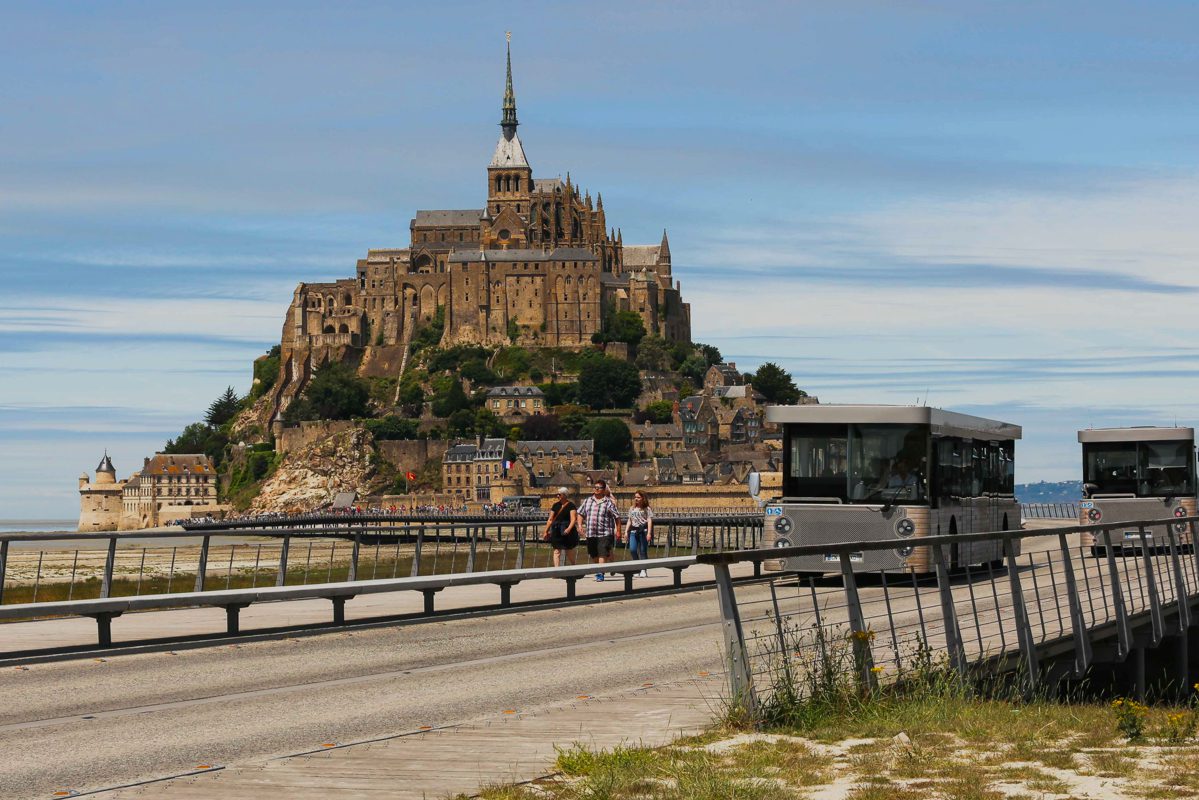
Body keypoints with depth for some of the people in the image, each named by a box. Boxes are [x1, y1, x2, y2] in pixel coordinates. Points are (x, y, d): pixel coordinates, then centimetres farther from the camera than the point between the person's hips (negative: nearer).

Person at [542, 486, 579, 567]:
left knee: (569, 552, 6)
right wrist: (546, 532, 13)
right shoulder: (555, 506, 12)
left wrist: (569, 529, -30)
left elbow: (573, 519, -15)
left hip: (567, 532, -5)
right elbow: (550, 520, 15)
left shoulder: (571, 506, -5)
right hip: (556, 531, 5)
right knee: (557, 551, -3)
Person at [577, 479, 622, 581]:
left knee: (603, 554, -12)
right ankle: (597, 572, 30)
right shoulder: (588, 501, 11)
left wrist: (618, 531, -4)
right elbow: (580, 513, 19)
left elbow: (617, 517, -1)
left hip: (605, 534, -5)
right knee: (594, 555, 14)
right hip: (590, 533, 5)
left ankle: (600, 573, -12)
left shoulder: (608, 502, -2)